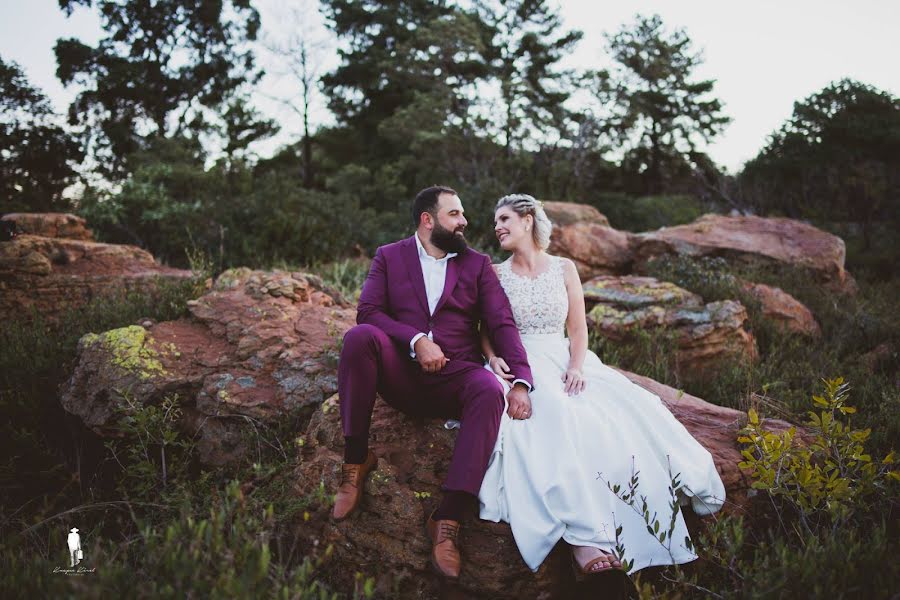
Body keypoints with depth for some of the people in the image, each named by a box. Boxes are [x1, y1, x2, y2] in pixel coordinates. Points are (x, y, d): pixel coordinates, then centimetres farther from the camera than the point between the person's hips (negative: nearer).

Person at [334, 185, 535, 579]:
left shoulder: (477, 264, 13)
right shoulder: (389, 257, 10)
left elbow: (502, 323, 1)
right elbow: (367, 312, -4)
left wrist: (521, 381, -16)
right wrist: (416, 340, -20)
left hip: (456, 377, 1)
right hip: (401, 376, 0)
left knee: (490, 391, -34)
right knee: (359, 336, -30)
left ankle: (449, 518, -35)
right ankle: (356, 460, -18)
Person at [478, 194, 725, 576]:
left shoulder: (564, 269, 11)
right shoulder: (495, 275, 9)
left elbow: (579, 330, 7)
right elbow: (486, 330, 6)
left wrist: (576, 367, -11)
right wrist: (493, 358, -15)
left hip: (564, 362, 3)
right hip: (519, 365, -3)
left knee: (625, 410, -24)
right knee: (555, 415, -35)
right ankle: (584, 537, -45)